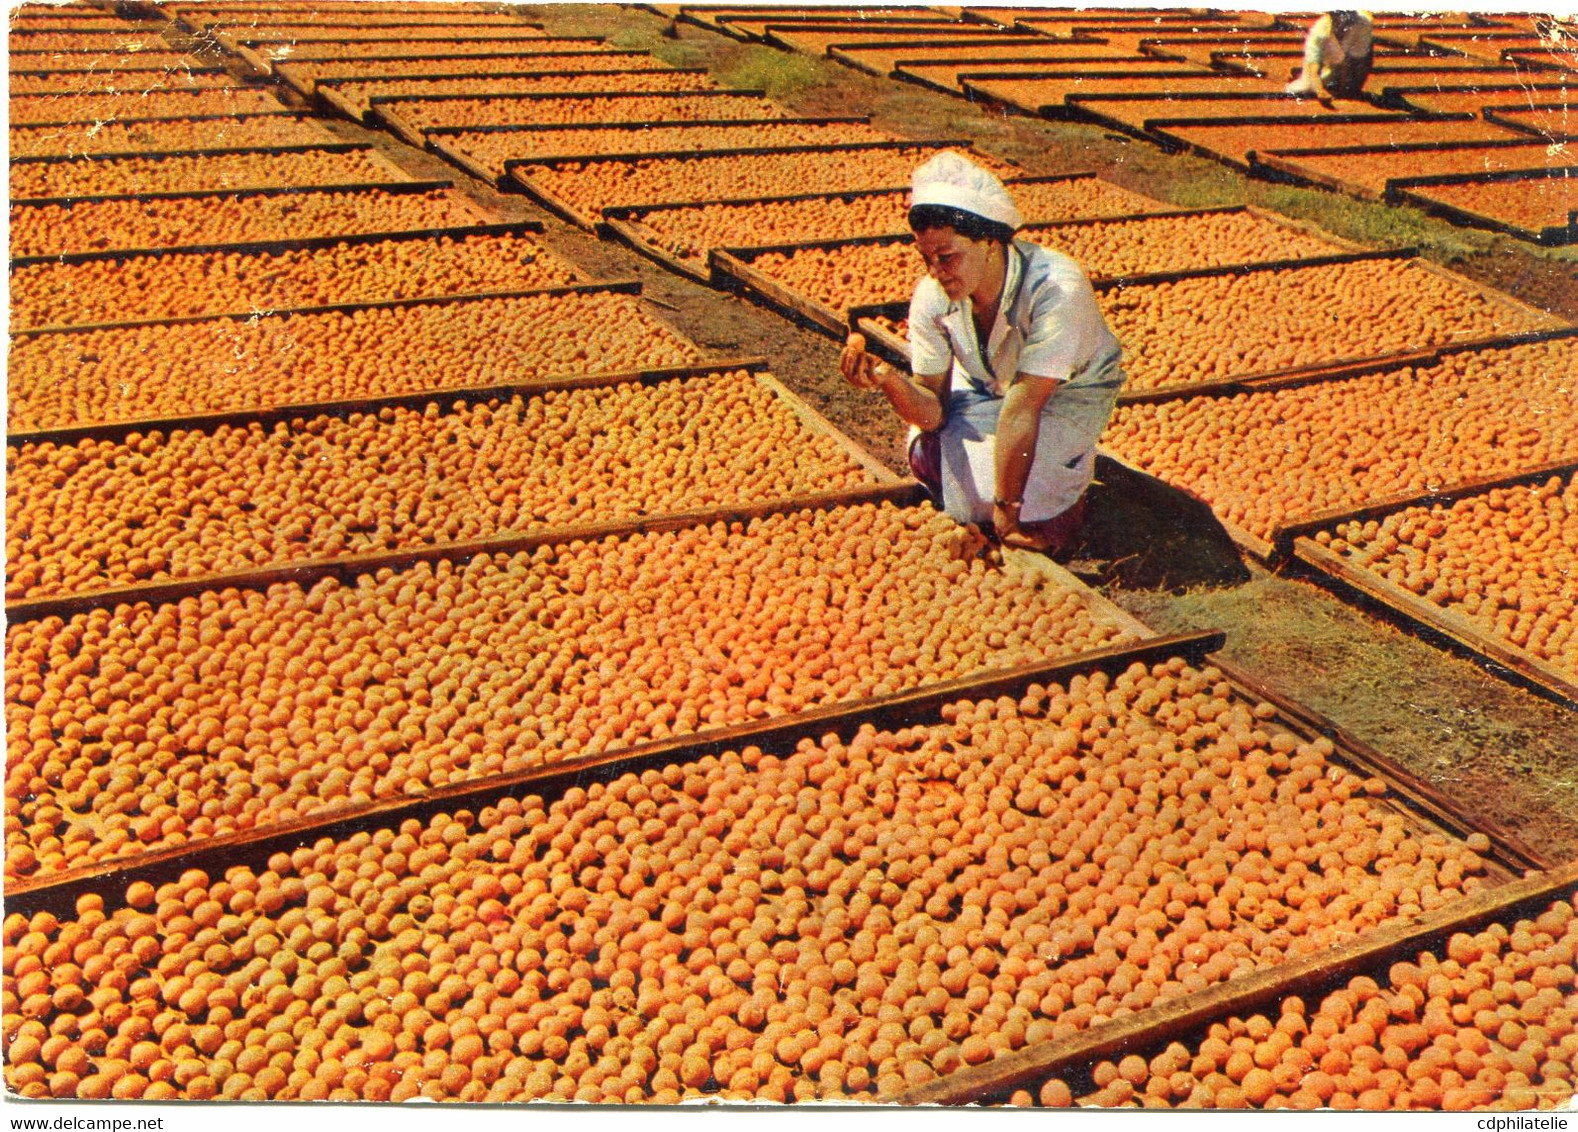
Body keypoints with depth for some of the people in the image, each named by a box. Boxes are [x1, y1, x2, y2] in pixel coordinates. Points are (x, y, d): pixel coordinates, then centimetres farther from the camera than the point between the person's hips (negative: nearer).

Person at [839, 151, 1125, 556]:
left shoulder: (1056, 291, -37)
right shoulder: (932, 296, -22)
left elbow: (1023, 408, -37)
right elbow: (934, 410, -18)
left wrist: (1007, 509, -32)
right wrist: (888, 379, -40)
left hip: (1068, 392, -5)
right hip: (985, 385, 5)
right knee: (927, 454, -18)